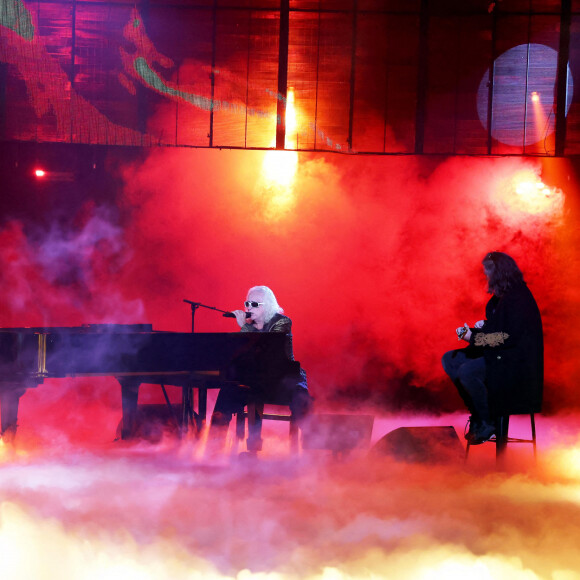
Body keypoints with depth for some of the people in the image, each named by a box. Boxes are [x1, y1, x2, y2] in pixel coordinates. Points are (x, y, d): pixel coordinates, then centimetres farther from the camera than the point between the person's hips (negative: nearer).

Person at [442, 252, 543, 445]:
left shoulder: (518, 299, -20)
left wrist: (474, 337, -20)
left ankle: (487, 423, -12)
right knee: (449, 359, 4)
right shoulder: (502, 296, 9)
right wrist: (480, 328, 2)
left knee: (467, 372, -29)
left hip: (515, 360, -11)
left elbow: (511, 337, -25)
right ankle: (477, 413, 3)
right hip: (497, 352, 11)